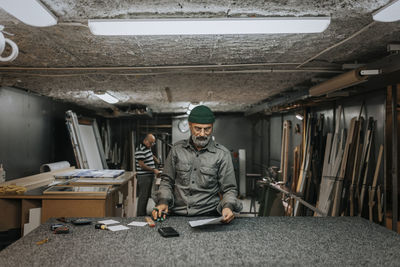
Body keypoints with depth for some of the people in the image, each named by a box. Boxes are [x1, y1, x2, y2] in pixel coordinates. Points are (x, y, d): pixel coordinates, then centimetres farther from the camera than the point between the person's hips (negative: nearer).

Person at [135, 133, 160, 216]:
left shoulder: (148, 147, 12)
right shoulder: (140, 150, -18)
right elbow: (142, 165, -21)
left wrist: (158, 161, 20)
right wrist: (153, 170, -19)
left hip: (150, 175, 10)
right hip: (143, 176, -10)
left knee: (147, 195, 15)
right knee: (143, 196, -6)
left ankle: (144, 213, 24)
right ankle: (140, 215, 0)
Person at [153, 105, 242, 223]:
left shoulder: (222, 154, 0)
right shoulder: (177, 149, 6)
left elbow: (229, 189, 3)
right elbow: (167, 180, 14)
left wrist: (228, 206, -17)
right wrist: (163, 202, -3)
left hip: (208, 216, -3)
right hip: (177, 215, 3)